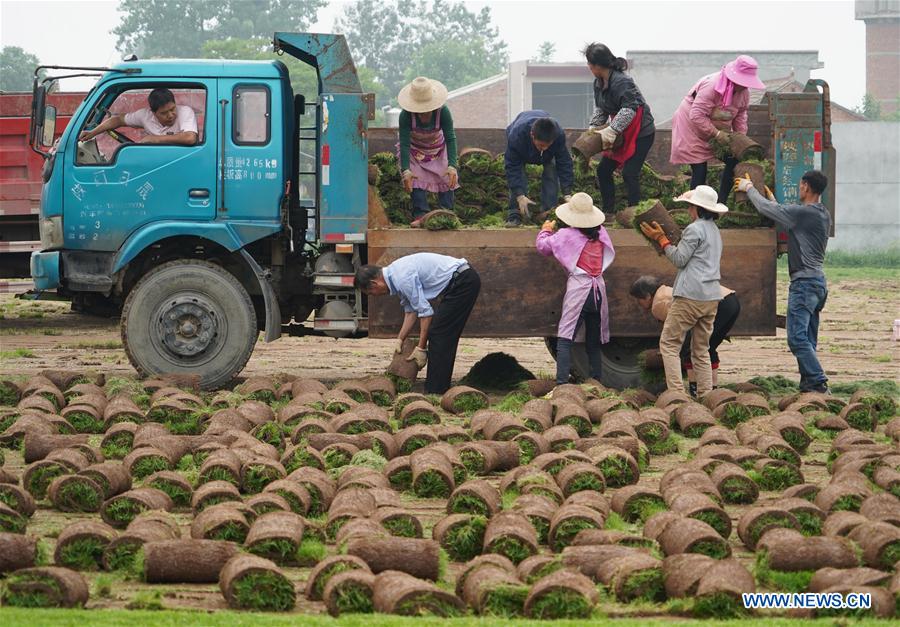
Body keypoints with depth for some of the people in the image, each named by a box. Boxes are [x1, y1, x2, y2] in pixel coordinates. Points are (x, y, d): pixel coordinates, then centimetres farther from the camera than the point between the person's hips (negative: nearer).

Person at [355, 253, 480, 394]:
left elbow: (425, 311, -16)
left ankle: (435, 391, -6)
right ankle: (439, 387, 17)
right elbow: (410, 311, 20)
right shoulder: (395, 274, 11)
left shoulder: (402, 278, -19)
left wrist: (421, 348, -10)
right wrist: (400, 339, 16)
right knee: (445, 335, 13)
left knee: (438, 334, -8)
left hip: (463, 281, -10)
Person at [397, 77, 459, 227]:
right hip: (415, 151, -1)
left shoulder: (443, 112, -30)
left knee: (446, 179, -10)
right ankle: (420, 216, -21)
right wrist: (406, 170, -41)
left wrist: (452, 165, -39)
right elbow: (404, 143, -31)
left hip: (438, 150, 1)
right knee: (416, 180, -17)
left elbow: (451, 139, -29)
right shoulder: (405, 115, -32)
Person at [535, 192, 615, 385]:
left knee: (565, 339, -9)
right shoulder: (601, 234, 6)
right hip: (599, 286, 5)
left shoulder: (567, 235, -5)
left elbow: (542, 246, 5)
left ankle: (562, 382, -22)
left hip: (578, 288, -5)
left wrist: (546, 230, 27)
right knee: (594, 341, 15)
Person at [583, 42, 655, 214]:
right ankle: (608, 213, 15)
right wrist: (593, 128, -6)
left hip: (641, 132, -10)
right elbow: (600, 109, 9)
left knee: (629, 173, -14)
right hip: (621, 133, 10)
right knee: (603, 170, 8)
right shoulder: (598, 83, 4)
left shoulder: (620, 82, -26)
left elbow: (629, 109, -34)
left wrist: (612, 130, -38)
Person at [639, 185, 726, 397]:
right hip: (712, 296, 9)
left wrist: (660, 238, 1)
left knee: (669, 343, -4)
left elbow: (679, 259, -8)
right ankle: (705, 394, 6)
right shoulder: (714, 230, 19)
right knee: (701, 349, 12)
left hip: (690, 295, -9)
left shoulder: (695, 229, -9)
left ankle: (676, 392, -14)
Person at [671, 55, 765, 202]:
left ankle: (721, 203, 9)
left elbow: (740, 115, 4)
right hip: (692, 127, -7)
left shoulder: (743, 92, -10)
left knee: (733, 161, -3)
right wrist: (716, 134, -35)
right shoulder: (712, 86, -34)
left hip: (718, 128, 7)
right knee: (700, 169, -13)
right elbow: (696, 115, -36)